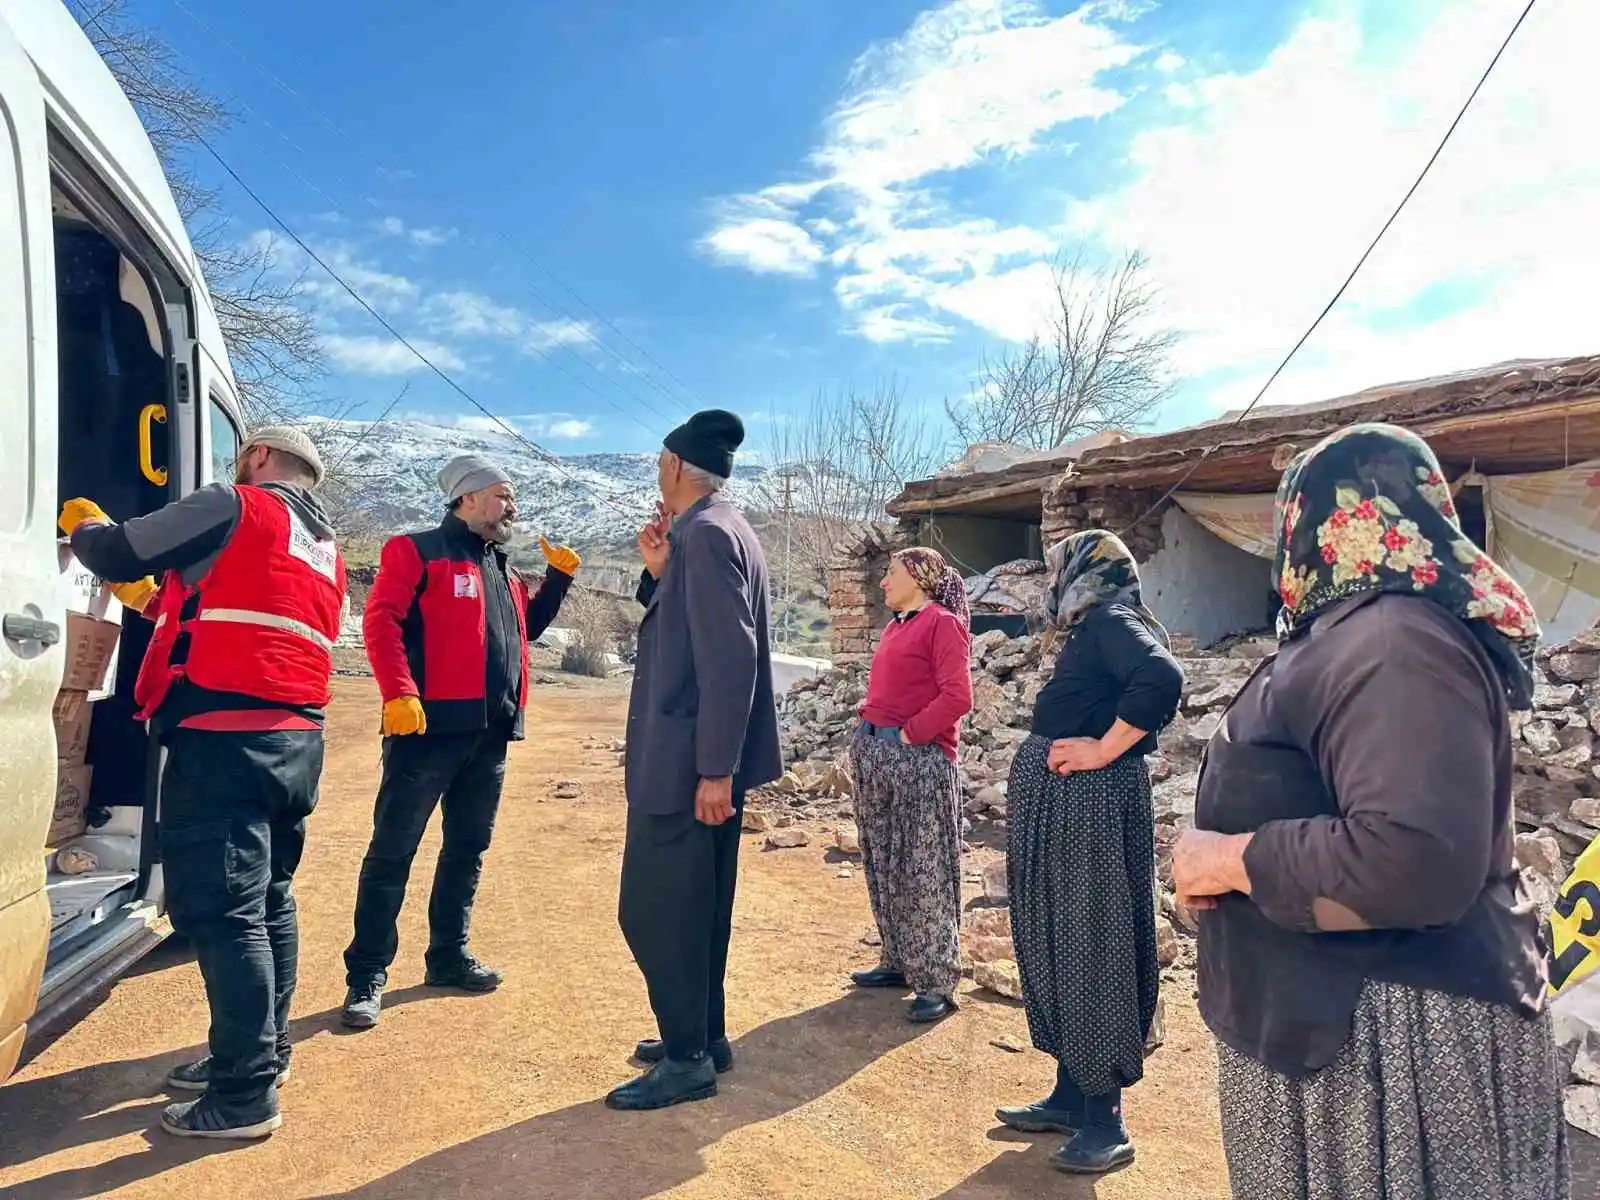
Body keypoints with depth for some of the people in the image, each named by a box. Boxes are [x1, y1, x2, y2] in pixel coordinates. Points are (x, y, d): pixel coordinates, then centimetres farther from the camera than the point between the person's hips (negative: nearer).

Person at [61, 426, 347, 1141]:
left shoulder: (234, 507, -3)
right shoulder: (325, 551, 22)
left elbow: (116, 554, -1)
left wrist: (83, 523, 20)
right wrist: (158, 603, 32)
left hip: (226, 738, -9)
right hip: (296, 738, 9)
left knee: (221, 911, -4)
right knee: (267, 900, 17)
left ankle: (245, 1096, 0)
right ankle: (261, 1053, 28)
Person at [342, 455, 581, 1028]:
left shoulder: (503, 568, 21)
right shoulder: (418, 550, -3)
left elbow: (528, 626, 29)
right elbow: (381, 620, -12)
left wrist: (558, 578, 17)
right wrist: (399, 694, -23)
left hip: (490, 732, 8)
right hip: (431, 726, -8)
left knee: (468, 847, 15)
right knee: (393, 849, 0)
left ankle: (449, 956, 28)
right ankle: (367, 976, 9)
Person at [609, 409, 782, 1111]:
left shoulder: (706, 534, -17)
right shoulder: (712, 531, 14)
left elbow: (730, 658, -23)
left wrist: (715, 770, -23)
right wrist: (659, 572, 4)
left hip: (686, 763, -10)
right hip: (703, 760, 10)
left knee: (653, 912, 0)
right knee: (693, 908, 18)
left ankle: (687, 1060, 13)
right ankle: (703, 1036, 32)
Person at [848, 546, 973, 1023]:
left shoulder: (942, 623, -9)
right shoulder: (894, 627, 17)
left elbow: (957, 697, -17)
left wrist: (909, 734, -16)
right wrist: (866, 728, 9)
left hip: (919, 758, -9)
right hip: (873, 754, 9)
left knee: (924, 872, -3)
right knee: (884, 866, 15)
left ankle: (938, 982, 7)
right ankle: (899, 961, 28)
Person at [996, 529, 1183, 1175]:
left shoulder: (1110, 621, -13)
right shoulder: (1092, 629, 16)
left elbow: (1162, 677, -30)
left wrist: (1104, 750, -23)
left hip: (1088, 803, -10)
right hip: (1060, 802, 10)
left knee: (1091, 947, -1)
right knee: (1059, 942, 16)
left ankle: (1105, 1120, 13)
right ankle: (1069, 1096, 29)